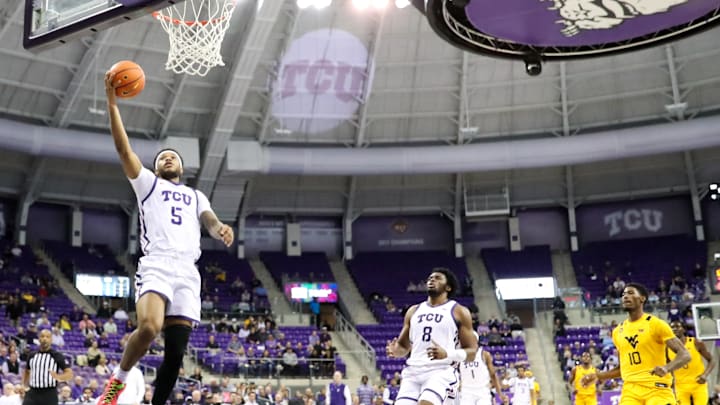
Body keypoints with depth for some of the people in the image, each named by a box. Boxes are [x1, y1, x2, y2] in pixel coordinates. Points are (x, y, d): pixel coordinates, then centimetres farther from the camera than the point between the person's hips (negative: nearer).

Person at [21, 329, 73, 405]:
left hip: (50, 394, -3)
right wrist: (24, 386, 15)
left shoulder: (57, 356, -4)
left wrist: (58, 377, -29)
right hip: (33, 393, 3)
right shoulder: (32, 355, 9)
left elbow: (70, 374, -10)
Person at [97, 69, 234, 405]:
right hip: (156, 265, -3)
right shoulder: (147, 183, 21)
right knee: (149, 327, -29)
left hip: (188, 272, 3)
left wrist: (222, 229, -16)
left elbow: (210, 221, 10)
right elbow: (123, 148, 9)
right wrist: (112, 102, 1)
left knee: (176, 351, -2)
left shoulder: (196, 196, 28)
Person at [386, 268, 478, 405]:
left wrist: (447, 354, -18)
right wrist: (395, 350, -1)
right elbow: (404, 346, 24)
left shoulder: (459, 312, 5)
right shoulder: (414, 311, 19)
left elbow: (471, 352, 2)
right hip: (412, 372, 5)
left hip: (441, 372, -5)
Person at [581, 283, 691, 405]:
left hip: (657, 388, -5)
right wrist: (598, 376, 15)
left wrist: (667, 368, -27)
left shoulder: (656, 324, -3)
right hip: (630, 390, 5)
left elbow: (685, 355, -7)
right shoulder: (617, 331, 15)